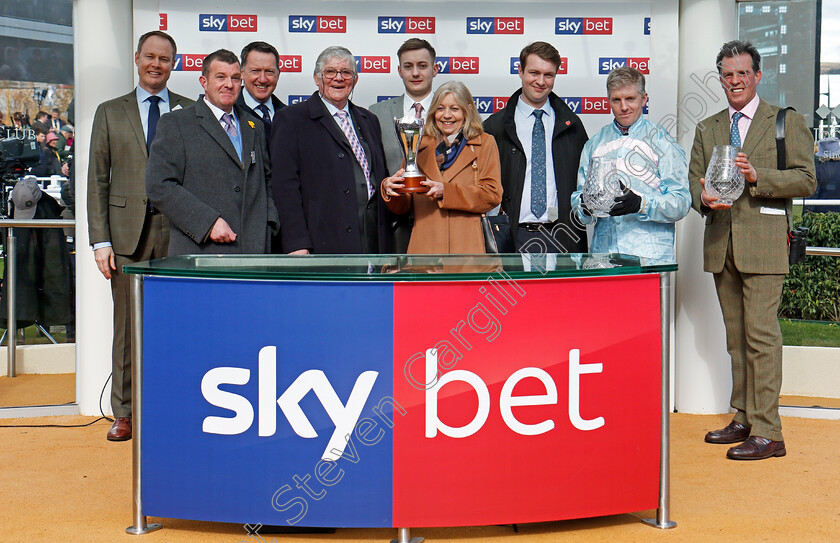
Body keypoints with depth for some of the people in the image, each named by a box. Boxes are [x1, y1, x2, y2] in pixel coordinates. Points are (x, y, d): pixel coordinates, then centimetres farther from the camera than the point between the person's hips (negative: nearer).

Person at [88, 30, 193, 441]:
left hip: (178, 231, 0)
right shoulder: (110, 113, 12)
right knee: (128, 326, 4)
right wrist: (100, 240, 0)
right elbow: (97, 180, 8)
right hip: (128, 232, 1)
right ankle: (125, 414, 13)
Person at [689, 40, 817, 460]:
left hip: (763, 242, -5)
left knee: (761, 335, -10)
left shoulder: (787, 122, 5)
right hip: (720, 244, 5)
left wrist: (756, 176, -17)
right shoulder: (706, 130, 18)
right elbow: (694, 179, 13)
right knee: (736, 337, 10)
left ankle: (767, 432, -7)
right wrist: (704, 197, -10)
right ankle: (743, 420, 19)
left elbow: (806, 180, -3)